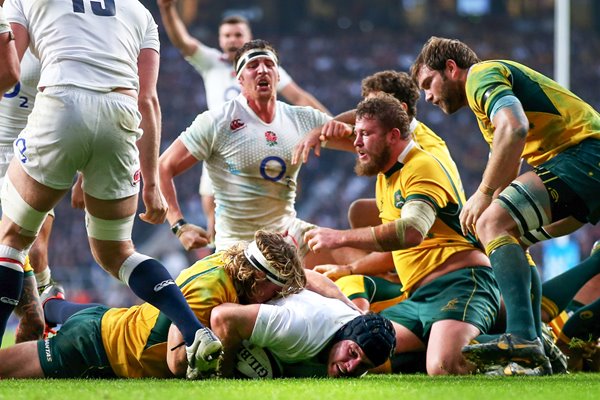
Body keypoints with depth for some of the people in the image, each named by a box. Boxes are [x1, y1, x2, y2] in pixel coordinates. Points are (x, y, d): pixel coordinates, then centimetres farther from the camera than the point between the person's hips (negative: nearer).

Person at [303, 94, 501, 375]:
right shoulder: (385, 179, 23)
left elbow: (412, 231, -26)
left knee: (443, 370, -34)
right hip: (419, 297, 9)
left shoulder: (423, 166, -8)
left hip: (459, 284, -9)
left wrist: (340, 238, -22)